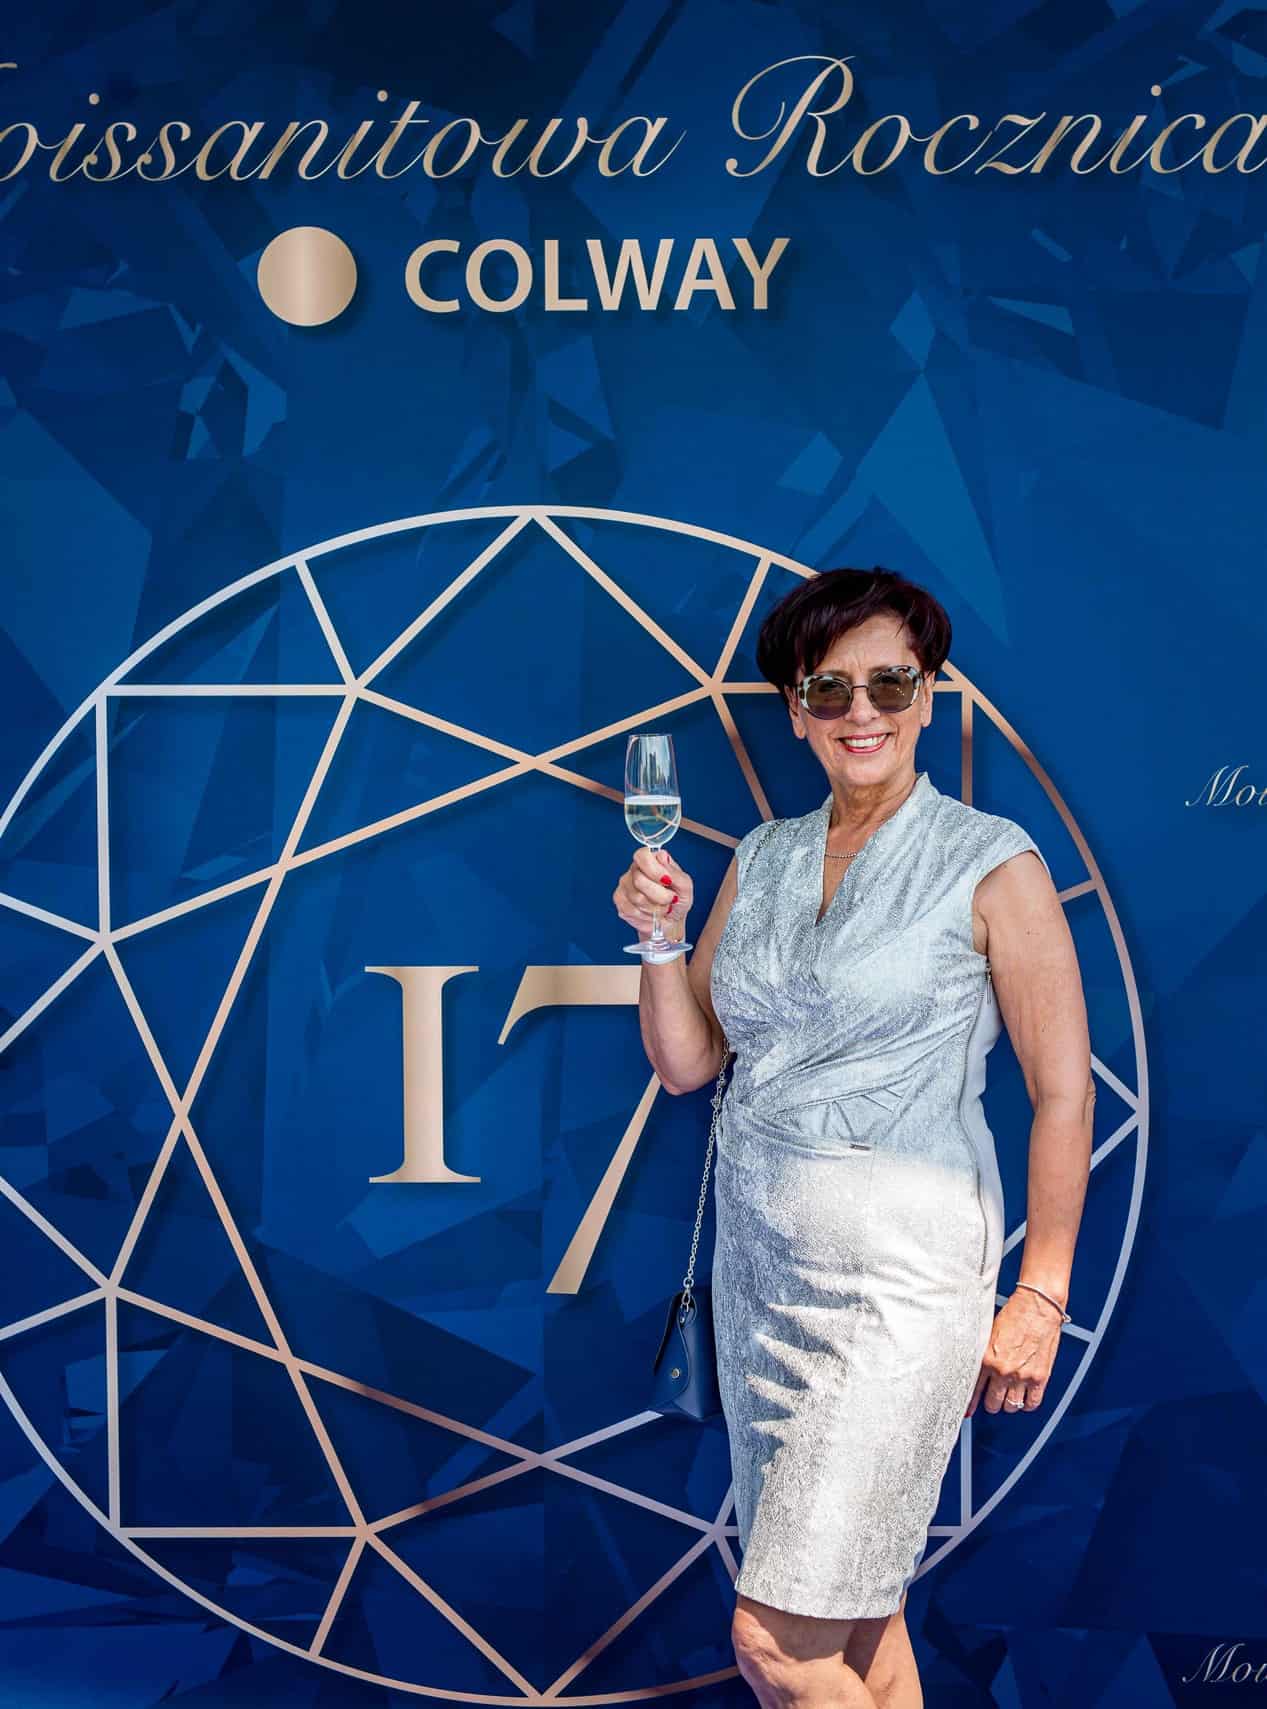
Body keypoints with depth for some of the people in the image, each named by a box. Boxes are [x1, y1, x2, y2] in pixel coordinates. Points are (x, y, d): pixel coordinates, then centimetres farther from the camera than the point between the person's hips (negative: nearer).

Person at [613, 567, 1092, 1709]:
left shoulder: (991, 864, -6)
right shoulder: (762, 859, 9)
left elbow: (1064, 1091, -6)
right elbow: (686, 1062, 11)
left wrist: (1040, 1296, -8)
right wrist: (660, 935, -5)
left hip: (900, 1272, -5)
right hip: (760, 1258, 6)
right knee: (848, 1612, 14)